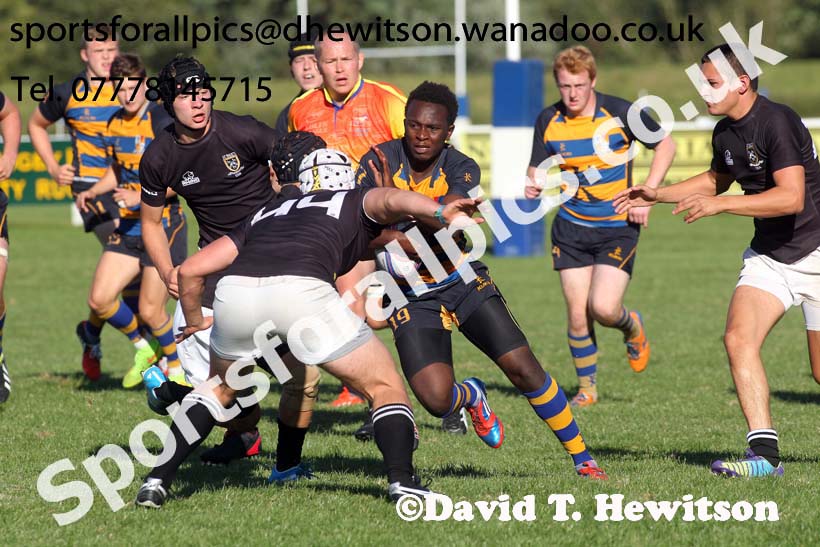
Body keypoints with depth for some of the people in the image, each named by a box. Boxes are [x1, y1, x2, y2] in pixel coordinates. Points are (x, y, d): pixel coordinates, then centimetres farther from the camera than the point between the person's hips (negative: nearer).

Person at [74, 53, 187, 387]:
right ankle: (144, 348, 22)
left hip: (163, 226, -7)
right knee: (99, 300, -3)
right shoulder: (114, 124, 9)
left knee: (150, 311, -6)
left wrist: (141, 196, -24)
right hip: (127, 228, 7)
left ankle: (177, 369, 20)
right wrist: (92, 192, 8)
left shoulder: (163, 123, -15)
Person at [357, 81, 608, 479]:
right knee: (436, 399, -18)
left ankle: (582, 459, 6)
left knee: (522, 367, -11)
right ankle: (471, 397, 22)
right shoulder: (377, 163, -13)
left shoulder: (462, 170, -13)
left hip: (464, 282, 1)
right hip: (412, 297, -1)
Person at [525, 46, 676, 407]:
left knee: (603, 307, -17)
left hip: (619, 226, -3)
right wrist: (533, 186, -17)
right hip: (571, 227, 3)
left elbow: (665, 146, -1)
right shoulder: (548, 121, -4)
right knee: (577, 316, -1)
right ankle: (587, 388, 19)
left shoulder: (619, 113, -12)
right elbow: (538, 169, 8)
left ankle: (632, 327, 20)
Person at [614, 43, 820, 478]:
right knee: (738, 339, -15)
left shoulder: (777, 122, -21)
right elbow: (717, 178, 27)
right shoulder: (725, 132, 4)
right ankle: (765, 453, -17)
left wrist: (719, 205, -32)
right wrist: (658, 195, 17)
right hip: (767, 255, 7)